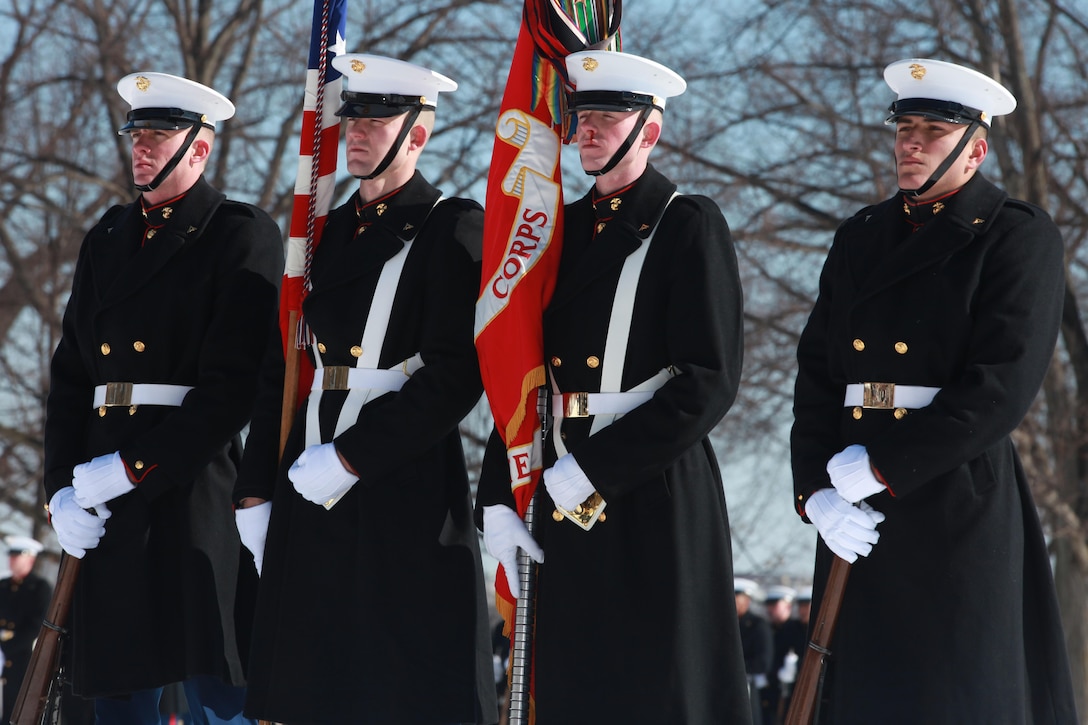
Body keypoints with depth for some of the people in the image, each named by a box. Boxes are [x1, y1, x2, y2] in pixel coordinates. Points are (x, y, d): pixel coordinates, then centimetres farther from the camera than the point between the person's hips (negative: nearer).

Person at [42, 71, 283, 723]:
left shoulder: (244, 236, -3)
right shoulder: (107, 240, 18)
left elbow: (234, 385, -12)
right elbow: (70, 374, 14)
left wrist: (130, 469, -15)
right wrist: (62, 490, 0)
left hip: (195, 490, -6)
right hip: (102, 509, 6)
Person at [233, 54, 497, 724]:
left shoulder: (454, 229, -4)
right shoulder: (324, 234, 17)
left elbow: (456, 375, -13)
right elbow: (282, 369, 18)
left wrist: (350, 460, -15)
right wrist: (255, 492, 11)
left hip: (405, 481, -6)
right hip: (310, 493, 6)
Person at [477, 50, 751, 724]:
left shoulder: (689, 225, -5)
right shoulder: (561, 230, 13)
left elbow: (710, 381, -13)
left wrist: (593, 469, -15)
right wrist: (498, 500, 5)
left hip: (657, 501, -6)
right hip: (563, 497, 6)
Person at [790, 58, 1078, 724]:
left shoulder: (1021, 237, -3)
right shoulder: (861, 238, 15)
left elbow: (1002, 387, -14)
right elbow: (817, 372, 9)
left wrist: (882, 468, -14)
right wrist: (815, 490, -6)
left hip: (960, 507, -5)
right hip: (857, 517, 5)